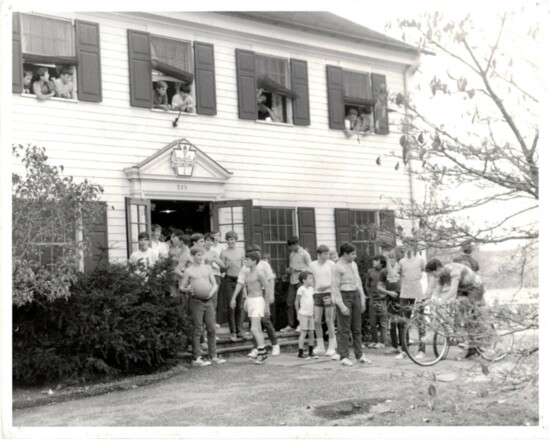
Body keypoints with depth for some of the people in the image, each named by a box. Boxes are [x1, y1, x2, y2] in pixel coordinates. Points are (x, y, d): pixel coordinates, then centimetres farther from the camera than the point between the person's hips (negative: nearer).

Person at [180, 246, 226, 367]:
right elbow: (181, 287, 1)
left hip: (208, 301, 4)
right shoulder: (188, 271, 1)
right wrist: (188, 290, -19)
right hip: (196, 301, -4)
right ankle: (196, 358, 1)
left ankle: (213, 356, 12)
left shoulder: (207, 268, 12)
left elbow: (215, 284, 12)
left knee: (212, 329, 4)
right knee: (197, 330, -3)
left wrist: (211, 292, -7)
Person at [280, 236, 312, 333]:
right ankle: (290, 325, 7)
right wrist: (290, 269, 2)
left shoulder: (304, 254, -4)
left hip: (301, 281, -6)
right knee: (290, 303, 2)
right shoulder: (292, 254, 16)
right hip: (292, 281, 6)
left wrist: (297, 270, -15)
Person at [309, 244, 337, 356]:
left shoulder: (331, 264, -2)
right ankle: (320, 347, 13)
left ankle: (332, 347, 8)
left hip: (328, 293, -3)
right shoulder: (312, 265, 7)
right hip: (317, 294, 3)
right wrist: (312, 292, 8)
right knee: (317, 321, 2)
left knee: (329, 321, -1)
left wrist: (327, 286, -16)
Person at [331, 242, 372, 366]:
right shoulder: (337, 267, -10)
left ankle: (359, 355, 16)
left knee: (357, 328, 10)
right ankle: (344, 357, 2)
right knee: (344, 329, -4)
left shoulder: (354, 264, 12)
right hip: (344, 296, -7)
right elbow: (335, 288, -13)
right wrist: (341, 305, -18)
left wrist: (362, 299, 14)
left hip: (355, 295, 7)